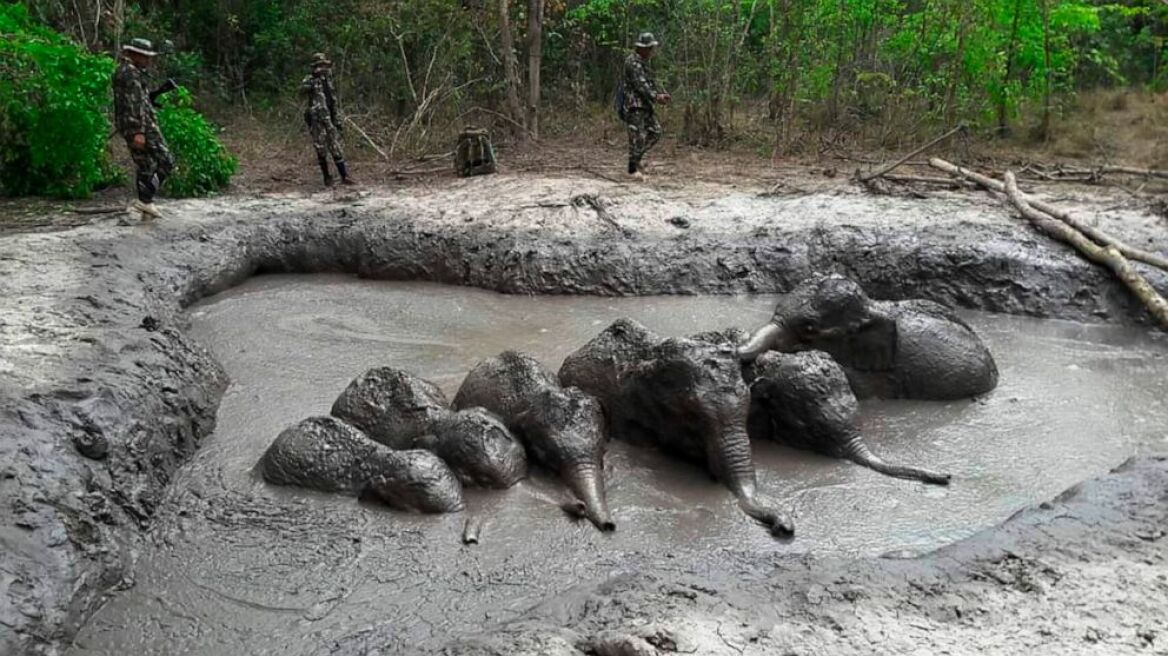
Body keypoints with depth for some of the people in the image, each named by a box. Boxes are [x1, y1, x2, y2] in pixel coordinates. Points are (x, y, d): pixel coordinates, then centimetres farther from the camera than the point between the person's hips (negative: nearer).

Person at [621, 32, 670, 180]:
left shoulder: (643, 61, 18)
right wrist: (655, 97, -30)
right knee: (638, 136, -9)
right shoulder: (632, 62, -14)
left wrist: (662, 93, 5)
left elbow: (650, 82, 21)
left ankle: (637, 157, 18)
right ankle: (633, 169, -3)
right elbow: (640, 84, -23)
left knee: (655, 131, 8)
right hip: (634, 104, -10)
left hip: (644, 104, 10)